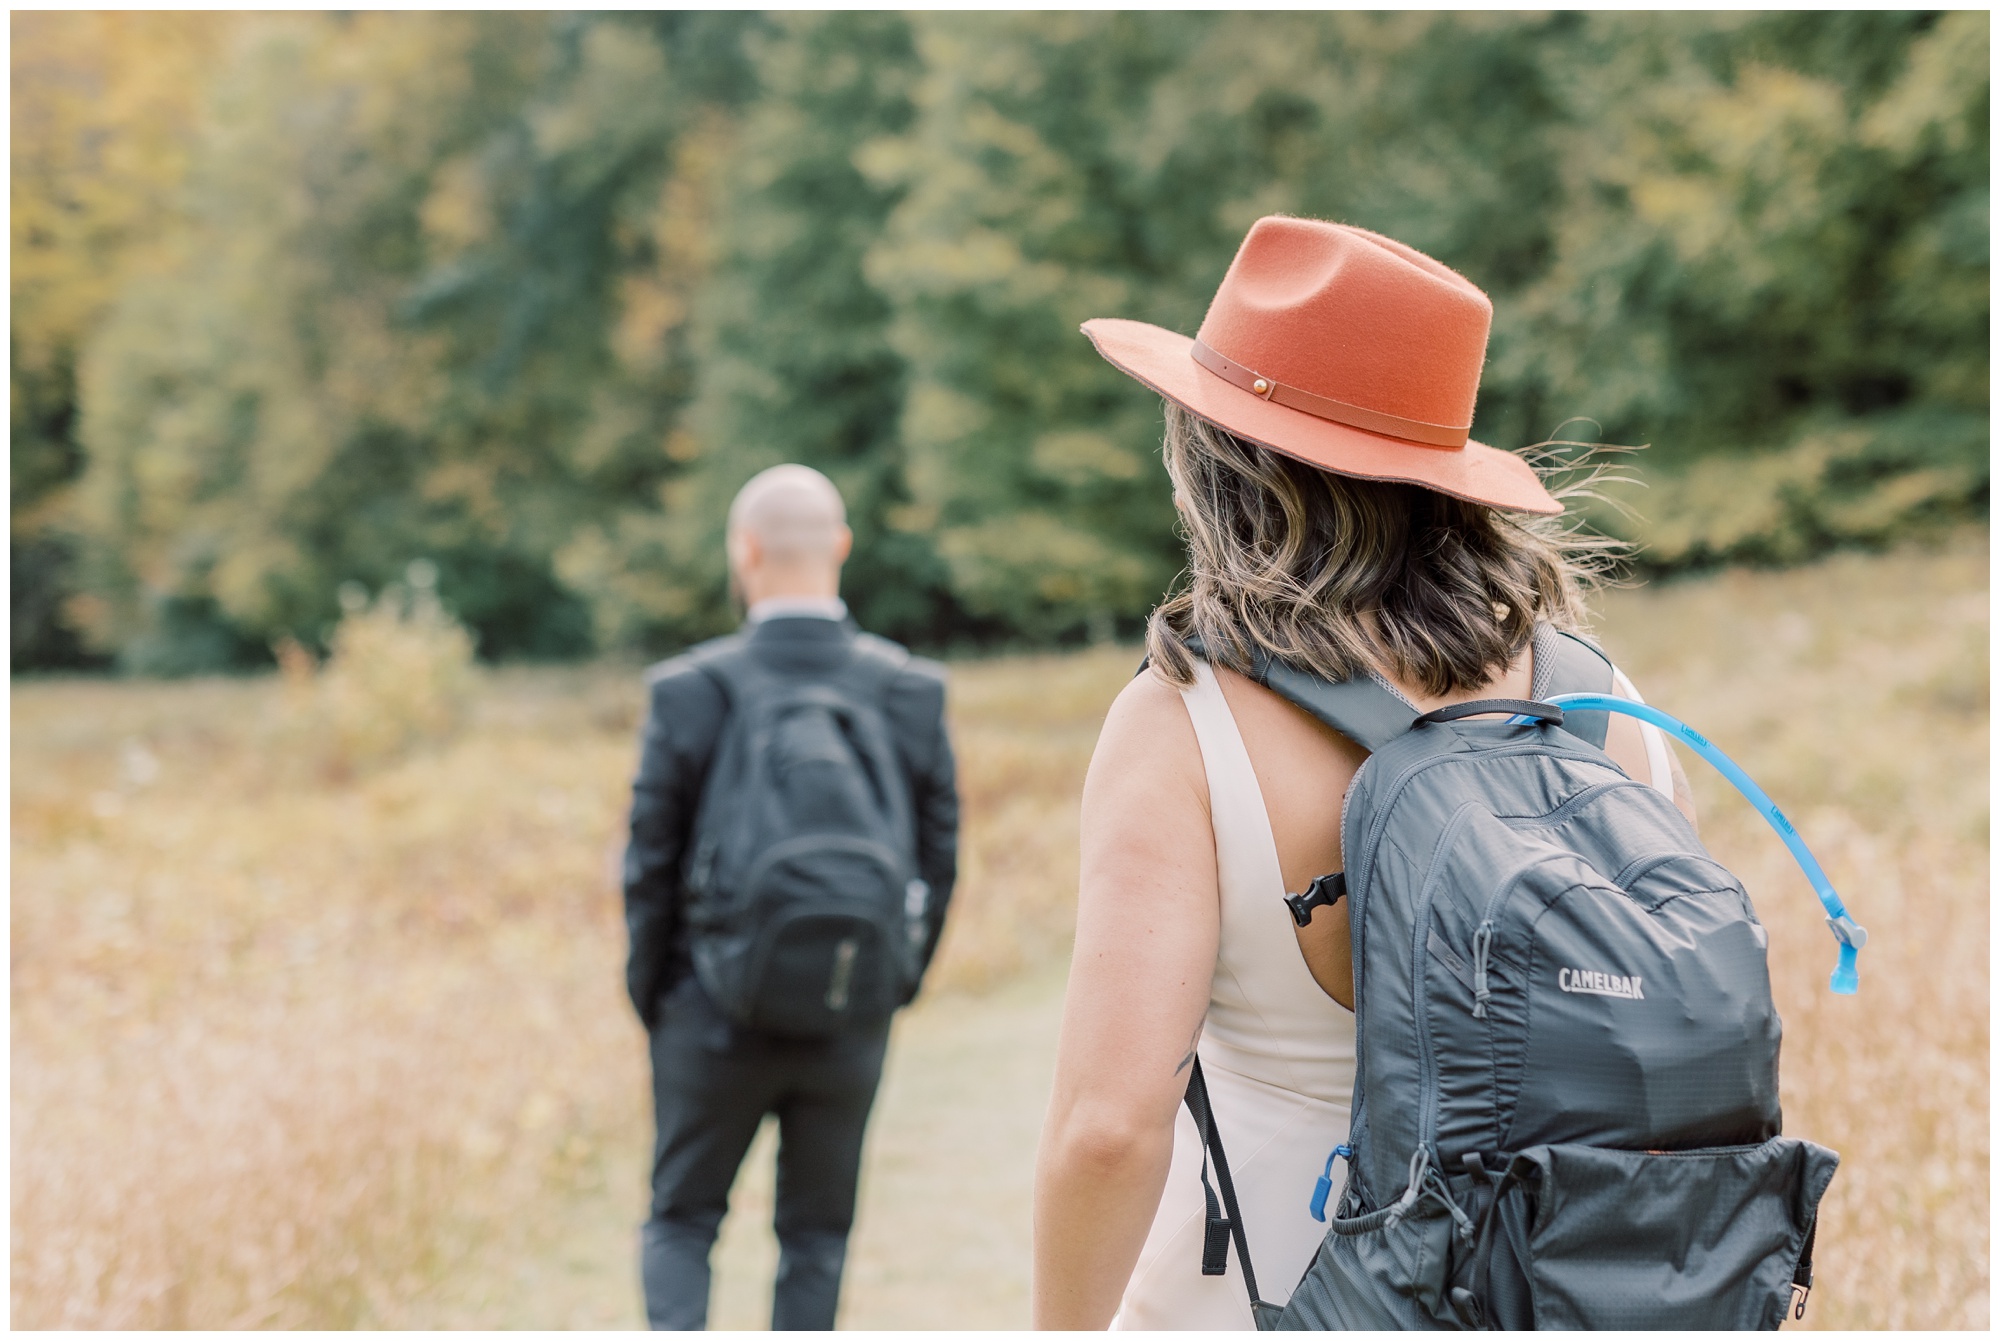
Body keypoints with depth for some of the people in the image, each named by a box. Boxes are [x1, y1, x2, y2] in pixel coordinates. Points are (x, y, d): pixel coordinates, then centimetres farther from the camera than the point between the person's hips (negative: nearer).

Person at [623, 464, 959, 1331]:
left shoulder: (688, 691, -11)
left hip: (716, 1010, -1)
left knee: (681, 1220, 16)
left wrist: (651, 999, 8)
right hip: (852, 1024, 2)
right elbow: (938, 861, 0)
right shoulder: (911, 692, -5)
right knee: (817, 1235, 16)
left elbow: (649, 867, -5)